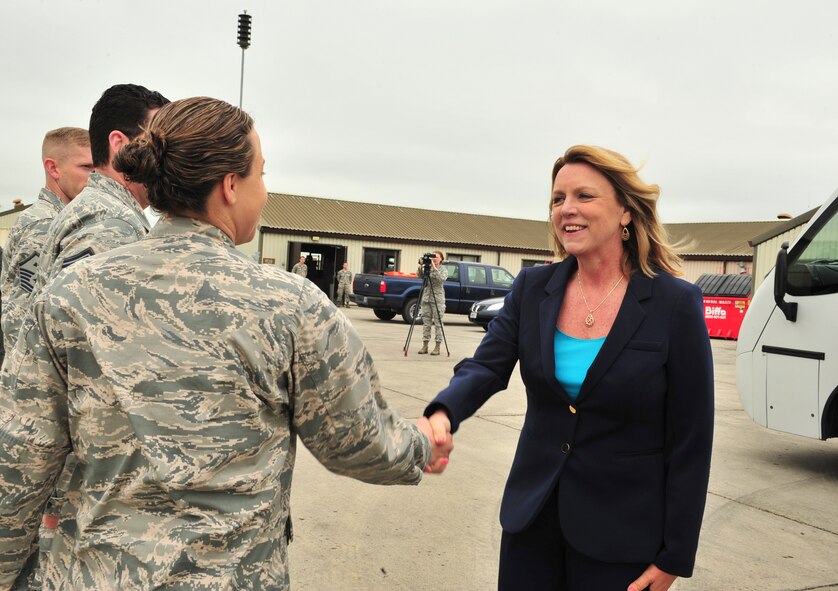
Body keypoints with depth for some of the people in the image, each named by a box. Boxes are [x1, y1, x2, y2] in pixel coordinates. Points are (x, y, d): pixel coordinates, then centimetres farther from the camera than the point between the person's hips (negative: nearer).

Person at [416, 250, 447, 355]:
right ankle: (425, 345, 8)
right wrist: (421, 266, -20)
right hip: (426, 298, 3)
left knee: (438, 323, -3)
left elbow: (441, 278, -17)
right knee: (426, 322, 4)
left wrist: (434, 267, -20)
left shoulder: (443, 270, 3)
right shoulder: (427, 268, 10)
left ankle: (437, 346, 0)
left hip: (438, 299, -3)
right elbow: (419, 275, -5)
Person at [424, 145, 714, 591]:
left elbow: (691, 440, -9)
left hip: (620, 534, -3)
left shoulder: (675, 304, -12)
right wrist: (442, 415, -32)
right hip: (532, 515, 4)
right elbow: (486, 367, -9)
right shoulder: (533, 287, -1)